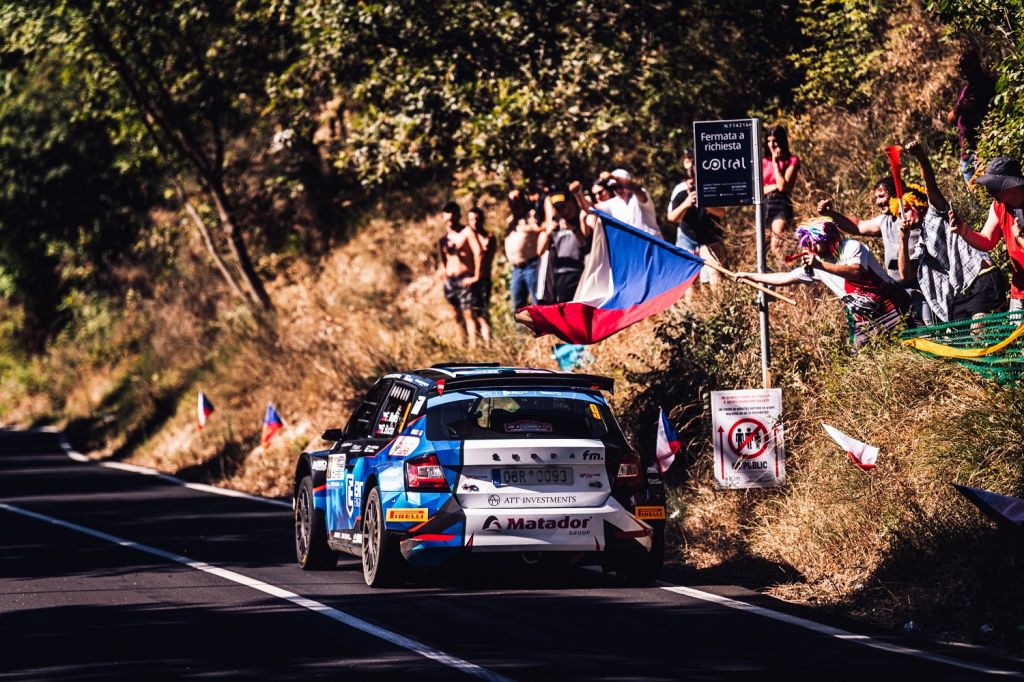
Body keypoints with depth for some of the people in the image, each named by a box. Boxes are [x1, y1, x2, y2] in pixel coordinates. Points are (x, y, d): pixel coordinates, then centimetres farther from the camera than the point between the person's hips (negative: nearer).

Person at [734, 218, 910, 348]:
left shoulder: (852, 247, -13)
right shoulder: (814, 265, 7)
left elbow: (855, 272, -33)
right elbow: (785, 278, 15)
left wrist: (821, 265, -40)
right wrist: (749, 276, 14)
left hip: (892, 311, -6)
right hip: (864, 323, 6)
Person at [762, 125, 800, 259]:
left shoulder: (791, 161, 1)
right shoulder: (764, 162, 15)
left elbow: (783, 186, -11)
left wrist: (776, 163, -4)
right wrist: (774, 186, -6)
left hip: (781, 206, -5)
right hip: (764, 206, 5)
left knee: (776, 247, -22)